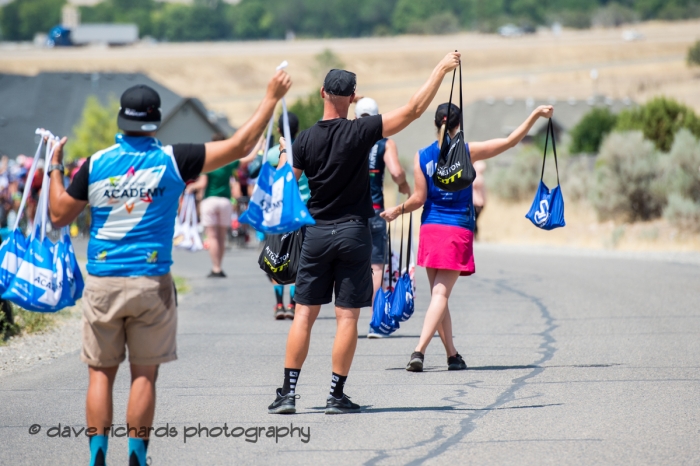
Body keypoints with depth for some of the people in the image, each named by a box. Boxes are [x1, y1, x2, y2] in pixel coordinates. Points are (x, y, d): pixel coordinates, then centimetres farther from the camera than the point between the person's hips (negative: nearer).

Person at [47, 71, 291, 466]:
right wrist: (271, 99, 6)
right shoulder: (172, 160, -5)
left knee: (101, 372, 8)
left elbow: (59, 215, 7)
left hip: (102, 283, 1)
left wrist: (55, 169, 21)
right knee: (144, 374, 6)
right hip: (151, 282, -1)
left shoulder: (96, 164, -1)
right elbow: (239, 146, -3)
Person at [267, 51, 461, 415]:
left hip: (316, 234, 2)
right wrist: (442, 69, 0)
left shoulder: (305, 140, -3)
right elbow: (413, 110, -7)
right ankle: (337, 395, 2)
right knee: (347, 316, 2)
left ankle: (288, 392, 2)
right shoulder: (361, 132, -9)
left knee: (304, 313, 5)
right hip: (353, 233, -2)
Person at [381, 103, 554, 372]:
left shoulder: (422, 156, 1)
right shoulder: (468, 152, -3)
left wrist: (396, 211, 17)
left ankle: (452, 355, 14)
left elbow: (419, 198, -1)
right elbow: (511, 141, 1)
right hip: (458, 230, -2)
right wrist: (536, 115, 9)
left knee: (438, 294, 12)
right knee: (441, 294, -7)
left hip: (430, 228, 2)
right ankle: (419, 351, -22)